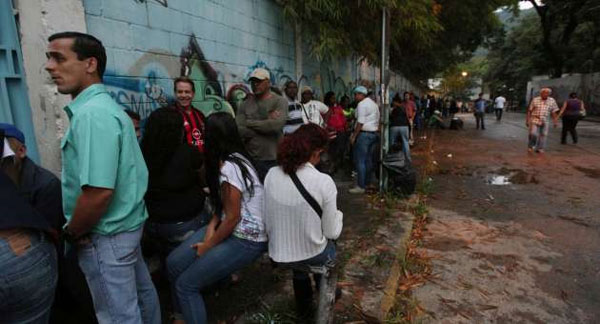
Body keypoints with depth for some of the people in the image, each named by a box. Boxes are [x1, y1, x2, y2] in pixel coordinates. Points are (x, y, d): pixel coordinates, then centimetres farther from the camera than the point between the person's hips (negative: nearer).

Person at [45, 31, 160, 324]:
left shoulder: (91, 114, -22)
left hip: (105, 235, -9)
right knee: (141, 292, 23)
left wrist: (71, 233, -12)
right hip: (125, 224, 9)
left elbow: (99, 191, -29)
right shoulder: (106, 106, 9)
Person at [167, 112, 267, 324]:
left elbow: (232, 218, -19)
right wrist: (212, 225, -2)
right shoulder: (236, 157, 5)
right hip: (229, 227, 9)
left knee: (186, 284, -8)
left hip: (246, 239, -9)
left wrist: (208, 246, -6)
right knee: (174, 262, 6)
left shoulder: (228, 168, -24)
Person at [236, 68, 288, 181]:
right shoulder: (245, 105, 9)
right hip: (250, 160, 2)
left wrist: (250, 123, -5)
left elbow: (277, 124, -17)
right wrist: (267, 124, -10)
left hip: (274, 160, -2)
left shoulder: (280, 102, 1)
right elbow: (239, 131, -5)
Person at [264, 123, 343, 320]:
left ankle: (303, 306, 53)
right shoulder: (323, 182, -21)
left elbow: (269, 220, 1)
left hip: (277, 254, 3)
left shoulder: (271, 174, -9)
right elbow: (332, 233, -11)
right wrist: (338, 215, 9)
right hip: (312, 257, -3)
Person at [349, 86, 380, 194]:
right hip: (374, 133, 10)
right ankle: (367, 182, 22)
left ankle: (361, 186, -6)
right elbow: (377, 121, 16)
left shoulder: (362, 104, -11)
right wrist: (376, 132, 17)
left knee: (360, 161, -7)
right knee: (368, 159, 15)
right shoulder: (374, 104, 18)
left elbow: (360, 122, -18)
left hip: (364, 133, -10)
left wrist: (354, 136, -15)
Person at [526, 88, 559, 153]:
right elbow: (529, 111, 4)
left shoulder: (552, 101, 4)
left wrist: (555, 121, 2)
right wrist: (527, 120, 2)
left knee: (543, 135, 1)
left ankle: (540, 148, 12)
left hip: (545, 121, 2)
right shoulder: (535, 100, 1)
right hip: (534, 120, -2)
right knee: (533, 134, -12)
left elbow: (554, 112, 7)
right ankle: (530, 146, 9)